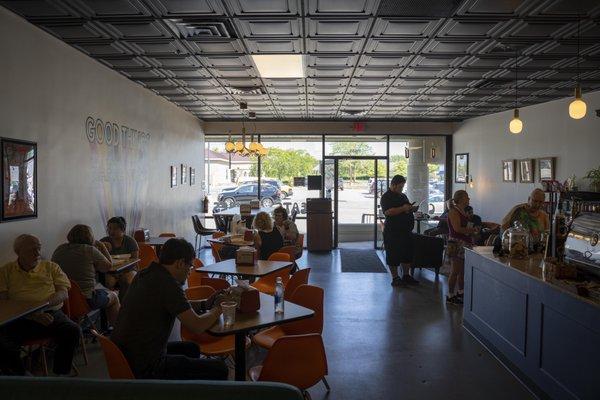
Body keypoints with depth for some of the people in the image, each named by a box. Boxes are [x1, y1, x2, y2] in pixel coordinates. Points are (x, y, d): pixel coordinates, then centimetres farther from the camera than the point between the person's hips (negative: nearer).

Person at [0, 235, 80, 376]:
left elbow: (64, 294, 7)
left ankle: (61, 375, -13)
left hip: (50, 313, 0)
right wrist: (32, 313, -15)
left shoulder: (51, 267, 16)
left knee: (73, 331, -29)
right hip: (18, 319, 0)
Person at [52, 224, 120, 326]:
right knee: (114, 297, 21)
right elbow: (108, 266, -5)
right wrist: (102, 246, 5)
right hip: (87, 299, -6)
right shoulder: (90, 250, -13)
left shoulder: (59, 250, 4)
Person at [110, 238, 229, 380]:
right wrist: (217, 309, 1)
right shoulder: (168, 284, -22)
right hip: (144, 369, -10)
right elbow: (197, 326, -18)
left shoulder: (144, 275, 6)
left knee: (191, 348, 28)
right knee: (219, 369, -5)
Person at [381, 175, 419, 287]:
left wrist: (411, 208, 5)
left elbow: (408, 208, 28)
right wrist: (403, 208, -23)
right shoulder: (386, 197, -9)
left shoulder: (403, 196, 17)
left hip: (406, 230, 8)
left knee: (407, 253, 12)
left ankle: (406, 276, 23)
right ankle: (395, 278, 9)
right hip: (392, 232, -8)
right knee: (393, 256, 0)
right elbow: (388, 212, -23)